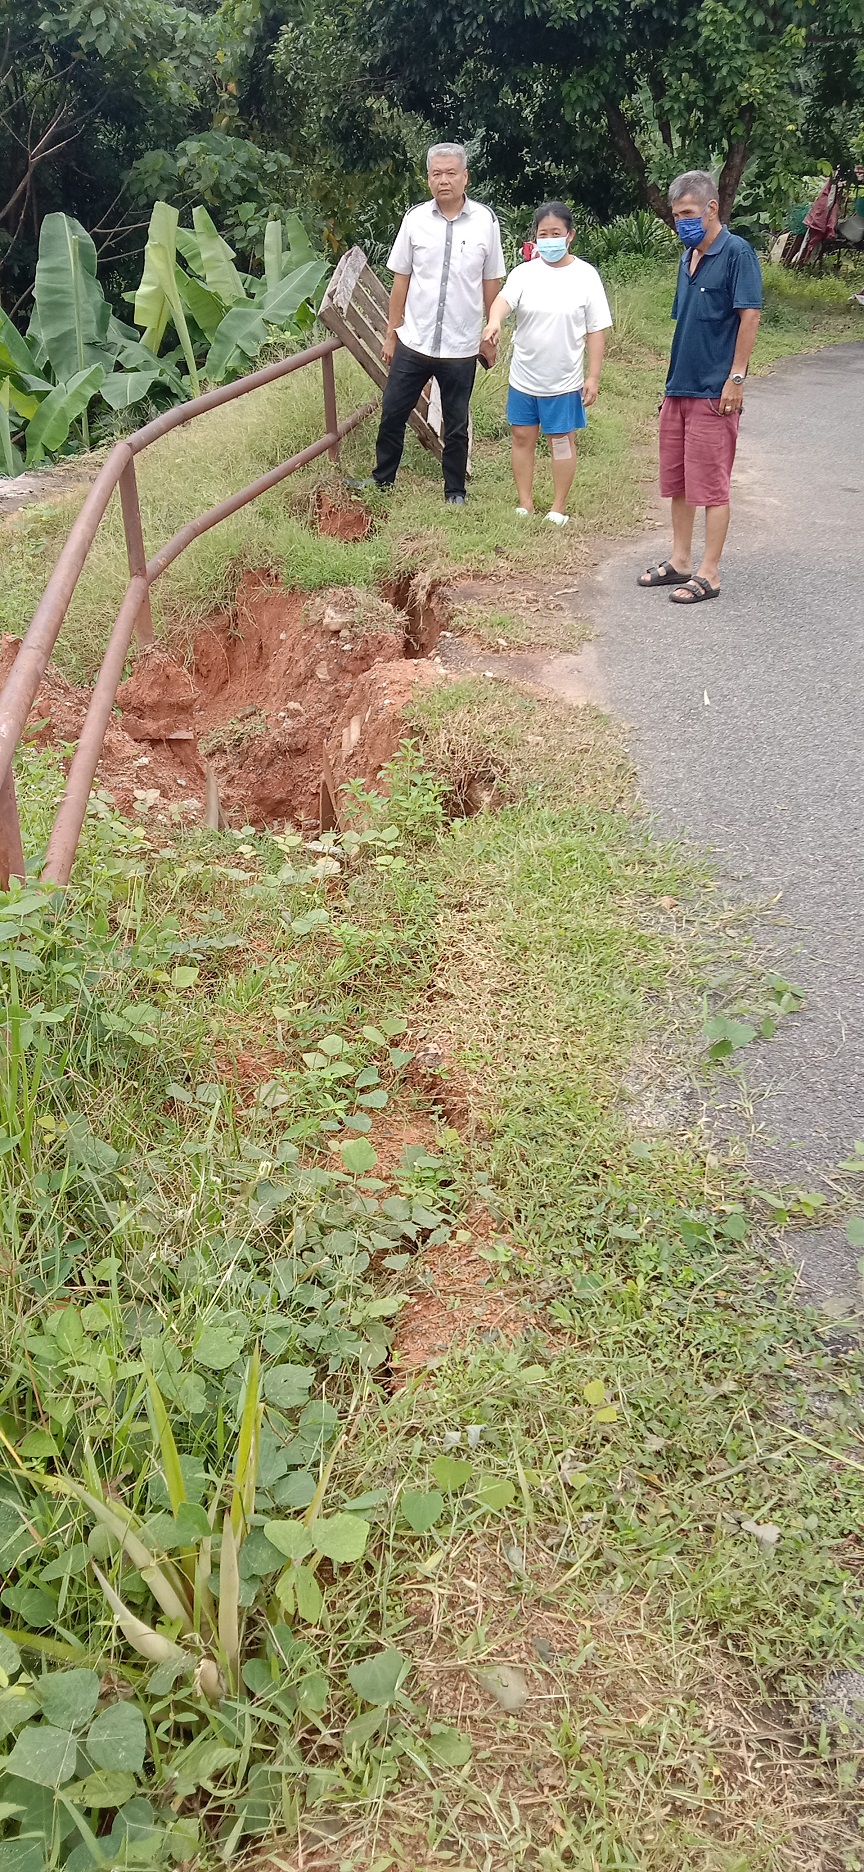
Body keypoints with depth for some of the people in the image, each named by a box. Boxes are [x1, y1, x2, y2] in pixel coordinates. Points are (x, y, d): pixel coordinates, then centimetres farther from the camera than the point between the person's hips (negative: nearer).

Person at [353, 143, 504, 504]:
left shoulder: (485, 221, -3)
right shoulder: (415, 219, -1)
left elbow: (491, 283, 4)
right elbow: (401, 280, 5)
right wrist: (390, 335, 6)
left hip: (461, 347, -1)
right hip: (413, 341, 1)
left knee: (456, 425, 10)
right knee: (392, 413, 9)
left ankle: (455, 491, 24)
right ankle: (382, 478, 28)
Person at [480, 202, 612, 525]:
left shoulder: (585, 275, -4)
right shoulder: (524, 272, -2)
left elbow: (596, 330, -3)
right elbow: (504, 298, -21)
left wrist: (593, 377, -7)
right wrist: (494, 322, -44)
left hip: (564, 378, -2)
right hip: (524, 376, 2)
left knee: (562, 439, 7)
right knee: (522, 437, 10)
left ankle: (559, 508, 18)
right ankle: (525, 503, 24)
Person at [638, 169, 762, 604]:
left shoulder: (736, 252, -9)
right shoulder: (688, 257, 14)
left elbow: (750, 315, -14)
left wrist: (736, 378, -18)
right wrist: (673, 380, 17)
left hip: (713, 392, -8)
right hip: (678, 388, 8)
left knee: (710, 485, -4)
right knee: (677, 482, 14)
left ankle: (708, 574, 2)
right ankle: (680, 561, 26)